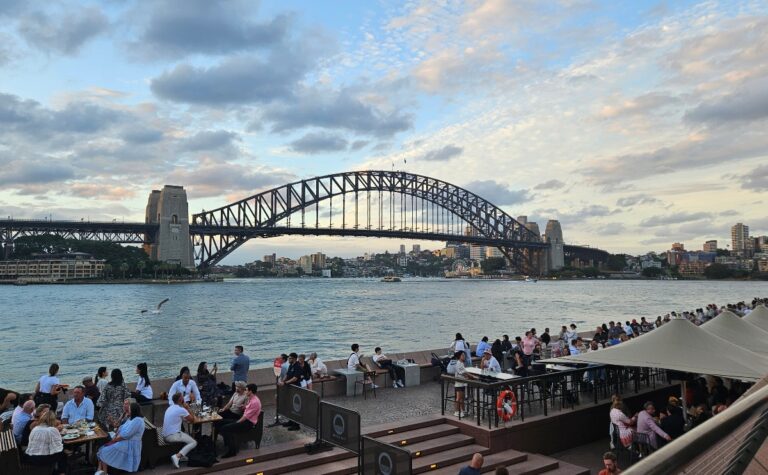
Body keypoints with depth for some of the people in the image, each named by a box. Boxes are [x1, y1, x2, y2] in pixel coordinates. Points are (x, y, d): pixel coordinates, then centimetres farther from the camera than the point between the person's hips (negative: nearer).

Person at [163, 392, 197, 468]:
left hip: (166, 435, 9)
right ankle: (177, 456, -21)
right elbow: (192, 419, -2)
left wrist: (186, 419, 14)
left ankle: (182, 454, 12)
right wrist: (187, 409, 5)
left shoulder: (170, 408, 12)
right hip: (173, 436, -9)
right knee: (193, 442, -6)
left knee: (188, 436, 27)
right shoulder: (181, 409, -15)